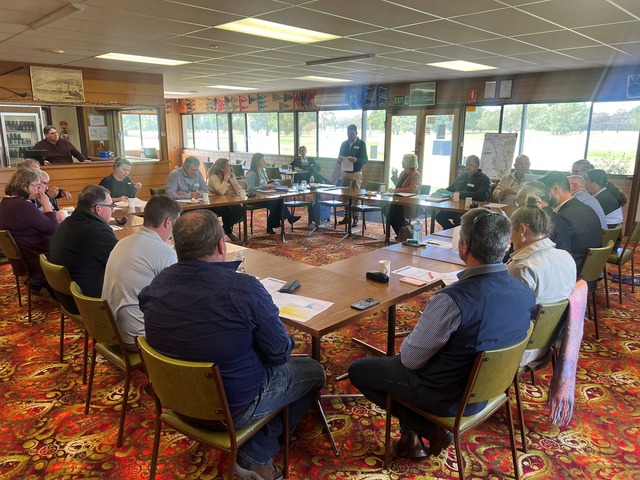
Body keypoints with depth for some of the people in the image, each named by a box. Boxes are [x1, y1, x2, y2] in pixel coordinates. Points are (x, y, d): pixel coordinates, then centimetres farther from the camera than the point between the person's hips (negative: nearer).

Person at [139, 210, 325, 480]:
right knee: (313, 371, 16)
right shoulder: (244, 288, -30)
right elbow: (280, 354, -20)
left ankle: (254, 456, 17)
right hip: (233, 407, -6)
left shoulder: (156, 284, -12)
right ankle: (256, 457, 15)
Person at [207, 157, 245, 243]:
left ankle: (226, 228, 5)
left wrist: (229, 178, -11)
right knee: (227, 210, -35)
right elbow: (221, 191, -29)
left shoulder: (230, 175, 8)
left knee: (240, 210, -20)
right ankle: (228, 231, -6)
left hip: (227, 203, 6)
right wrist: (226, 177, -21)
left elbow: (239, 190, -4)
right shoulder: (213, 176, -13)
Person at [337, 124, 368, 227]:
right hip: (345, 172, 4)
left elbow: (365, 160, -6)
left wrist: (356, 160, -25)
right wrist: (339, 159, -9)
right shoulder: (344, 144, 12)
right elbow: (339, 158, 16)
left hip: (356, 173, -4)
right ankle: (346, 216, 13)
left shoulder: (361, 144, -1)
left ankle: (355, 218, 0)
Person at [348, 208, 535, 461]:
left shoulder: (452, 300, -36)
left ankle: (429, 429, 11)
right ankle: (411, 436, 25)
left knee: (358, 370, 11)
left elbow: (410, 359, -23)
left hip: (447, 397, -7)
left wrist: (406, 343, 0)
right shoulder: (526, 293, -14)